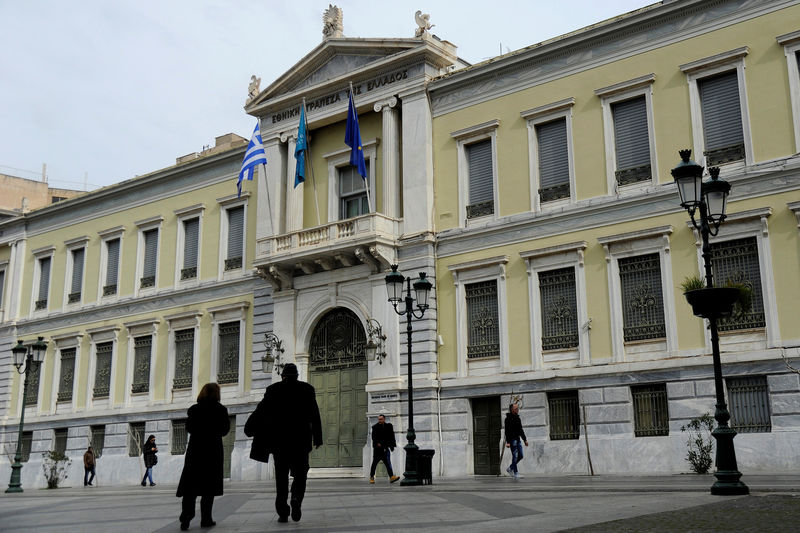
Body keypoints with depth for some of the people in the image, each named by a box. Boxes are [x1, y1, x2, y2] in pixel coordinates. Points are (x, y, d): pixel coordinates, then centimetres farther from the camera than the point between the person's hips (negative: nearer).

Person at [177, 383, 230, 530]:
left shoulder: (194, 409, 1)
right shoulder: (220, 410, -4)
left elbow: (189, 428, 7)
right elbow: (224, 430, 0)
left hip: (195, 450, 1)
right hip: (213, 451, -1)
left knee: (190, 485, 2)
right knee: (209, 485, 6)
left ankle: (186, 516, -12)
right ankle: (206, 519, 5)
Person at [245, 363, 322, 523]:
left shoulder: (273, 389, 3)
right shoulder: (307, 389, 4)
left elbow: (261, 411, -1)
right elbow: (315, 415, 2)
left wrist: (249, 429, 7)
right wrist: (317, 438, 6)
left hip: (279, 440, 0)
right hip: (300, 440, 0)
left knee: (281, 477, 7)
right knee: (300, 474, 9)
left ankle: (282, 513, 2)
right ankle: (296, 500, -17)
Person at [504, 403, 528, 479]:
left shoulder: (517, 418, 16)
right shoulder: (508, 418, -10)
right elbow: (507, 431, -16)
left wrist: (525, 440, 19)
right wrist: (508, 442, -22)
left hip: (518, 439, 8)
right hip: (512, 439, -8)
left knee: (520, 456, 6)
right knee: (515, 456, -7)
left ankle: (510, 468, 20)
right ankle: (516, 473, -1)